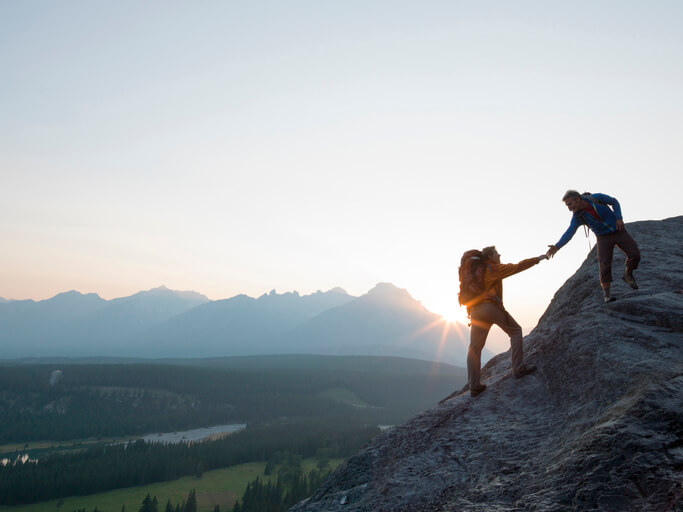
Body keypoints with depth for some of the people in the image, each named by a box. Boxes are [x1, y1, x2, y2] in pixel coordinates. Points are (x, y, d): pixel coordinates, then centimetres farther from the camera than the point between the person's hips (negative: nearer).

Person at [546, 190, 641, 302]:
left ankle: (628, 275, 18)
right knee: (604, 264, -13)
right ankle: (606, 292, -2)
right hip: (603, 238, 0)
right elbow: (569, 232, -21)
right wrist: (557, 246, -34)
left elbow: (614, 202, -2)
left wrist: (619, 218, -14)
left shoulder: (597, 198, -18)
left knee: (635, 254, -9)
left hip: (618, 231, 0)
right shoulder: (577, 216, -15)